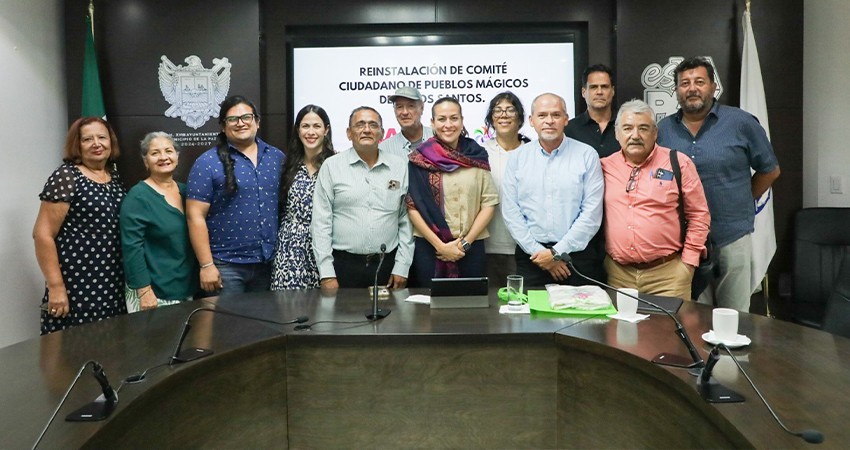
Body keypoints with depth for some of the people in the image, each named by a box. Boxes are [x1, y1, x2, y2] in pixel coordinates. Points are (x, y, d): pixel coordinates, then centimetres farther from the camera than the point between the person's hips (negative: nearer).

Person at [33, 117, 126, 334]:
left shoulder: (114, 177, 10)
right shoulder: (66, 177, -9)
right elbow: (42, 234, -13)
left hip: (112, 284, 6)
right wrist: (56, 287, -17)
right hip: (77, 285, -6)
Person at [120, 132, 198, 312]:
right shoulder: (138, 196, -12)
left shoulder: (185, 191, 7)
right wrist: (144, 292, -20)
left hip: (186, 289, 6)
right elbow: (132, 247, -16)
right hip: (154, 293, -6)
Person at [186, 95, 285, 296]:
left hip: (270, 262, 4)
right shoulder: (208, 162, -6)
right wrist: (207, 265, -11)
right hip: (227, 265, -4)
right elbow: (195, 216, -9)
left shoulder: (277, 157, 7)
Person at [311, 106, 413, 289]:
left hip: (387, 267, 2)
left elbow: (406, 221, 6)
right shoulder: (331, 166, 1)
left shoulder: (400, 166, 5)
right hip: (343, 265, -1)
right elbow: (321, 222, -1)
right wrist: (326, 274, -6)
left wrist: (402, 267, 1)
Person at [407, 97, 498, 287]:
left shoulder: (477, 155, 4)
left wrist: (466, 242, -5)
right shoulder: (420, 158, -1)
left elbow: (489, 202, 3)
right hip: (429, 247, -1)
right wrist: (440, 245, -9)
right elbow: (413, 207, -4)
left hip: (471, 248, 2)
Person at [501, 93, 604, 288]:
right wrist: (537, 252, -8)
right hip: (530, 256, 1)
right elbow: (510, 212, 0)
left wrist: (557, 252, -10)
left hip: (577, 254, -1)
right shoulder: (517, 158, 5)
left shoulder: (587, 155, 0)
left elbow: (592, 213, -6)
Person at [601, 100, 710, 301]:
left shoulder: (678, 163, 0)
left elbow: (699, 215, 2)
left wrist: (688, 262, -2)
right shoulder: (605, 166, 6)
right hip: (617, 273, 2)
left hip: (667, 272, -2)